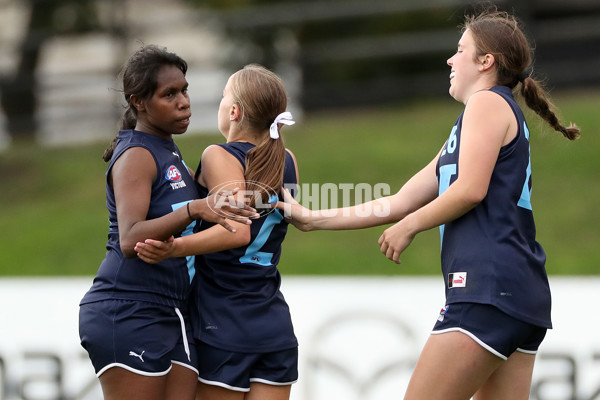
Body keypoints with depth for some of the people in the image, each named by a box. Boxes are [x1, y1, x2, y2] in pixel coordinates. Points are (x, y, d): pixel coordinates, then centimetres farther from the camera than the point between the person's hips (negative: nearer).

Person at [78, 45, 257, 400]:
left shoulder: (168, 154, 20)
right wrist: (195, 209, -36)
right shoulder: (136, 155, -9)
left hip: (171, 317, 9)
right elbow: (130, 240, -24)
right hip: (128, 314, -9)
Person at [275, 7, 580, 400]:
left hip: (490, 285, -10)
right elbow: (403, 201, 27)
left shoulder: (488, 102, 0)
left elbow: (470, 190, -13)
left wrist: (409, 226, 2)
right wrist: (314, 219, 26)